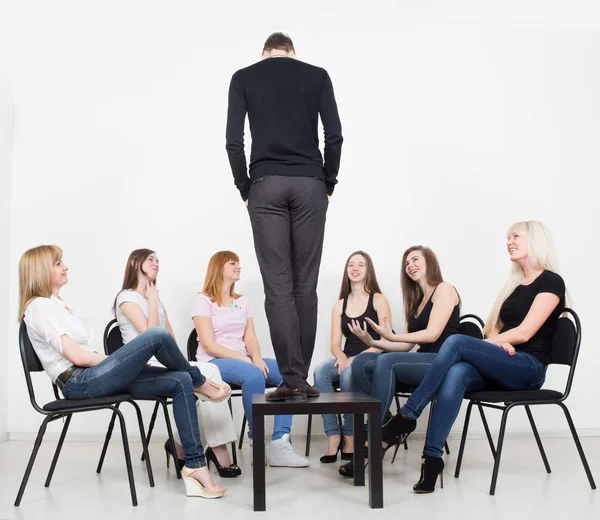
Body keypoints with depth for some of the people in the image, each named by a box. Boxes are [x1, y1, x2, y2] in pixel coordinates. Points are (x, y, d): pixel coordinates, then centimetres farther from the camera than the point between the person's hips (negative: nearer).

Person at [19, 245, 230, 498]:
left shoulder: (57, 305, 21)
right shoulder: (39, 307, -8)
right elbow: (76, 355, -16)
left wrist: (113, 360, 4)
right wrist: (113, 359, -4)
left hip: (92, 376, 9)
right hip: (79, 382, -9)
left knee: (180, 381, -8)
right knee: (157, 336, -24)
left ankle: (194, 465, -9)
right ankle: (200, 384, 4)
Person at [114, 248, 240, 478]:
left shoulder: (156, 298, 25)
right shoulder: (127, 297, 0)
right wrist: (153, 300, -6)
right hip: (144, 368, -7)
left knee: (210, 371, -23)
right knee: (205, 377, -28)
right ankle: (217, 449, -22)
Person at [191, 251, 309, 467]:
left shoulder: (241, 301, 18)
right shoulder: (202, 300, -3)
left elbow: (250, 338, 9)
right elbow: (208, 345, -12)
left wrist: (256, 357, -14)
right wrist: (245, 359, -20)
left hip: (242, 359, 7)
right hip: (213, 361, -6)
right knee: (254, 375, -36)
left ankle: (280, 443, -22)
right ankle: (258, 443, -20)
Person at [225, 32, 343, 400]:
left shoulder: (244, 77, 9)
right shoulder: (317, 75, 10)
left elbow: (234, 141, -2)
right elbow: (335, 136, 0)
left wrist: (245, 188, 8)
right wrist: (329, 183, 9)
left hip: (266, 185, -1)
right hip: (309, 184, 1)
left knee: (278, 286, -1)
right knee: (305, 285, 6)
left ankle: (292, 379, -4)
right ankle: (302, 378, 10)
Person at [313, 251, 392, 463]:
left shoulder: (378, 300, 3)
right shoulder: (339, 305, 16)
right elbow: (335, 343, 10)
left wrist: (358, 358, -19)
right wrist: (342, 357, -15)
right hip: (347, 359, 4)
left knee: (348, 373, -36)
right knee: (320, 371, -29)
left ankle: (350, 438, -22)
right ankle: (333, 436, -27)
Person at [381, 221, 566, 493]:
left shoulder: (551, 282, -1)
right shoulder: (514, 284, 22)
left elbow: (525, 332, -12)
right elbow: (492, 327, 16)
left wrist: (492, 342, -3)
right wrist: (496, 342, -6)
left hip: (529, 369, -6)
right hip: (502, 366, 6)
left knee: (456, 342, -29)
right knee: (456, 374, -30)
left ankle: (407, 416, -24)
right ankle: (432, 458, -36)